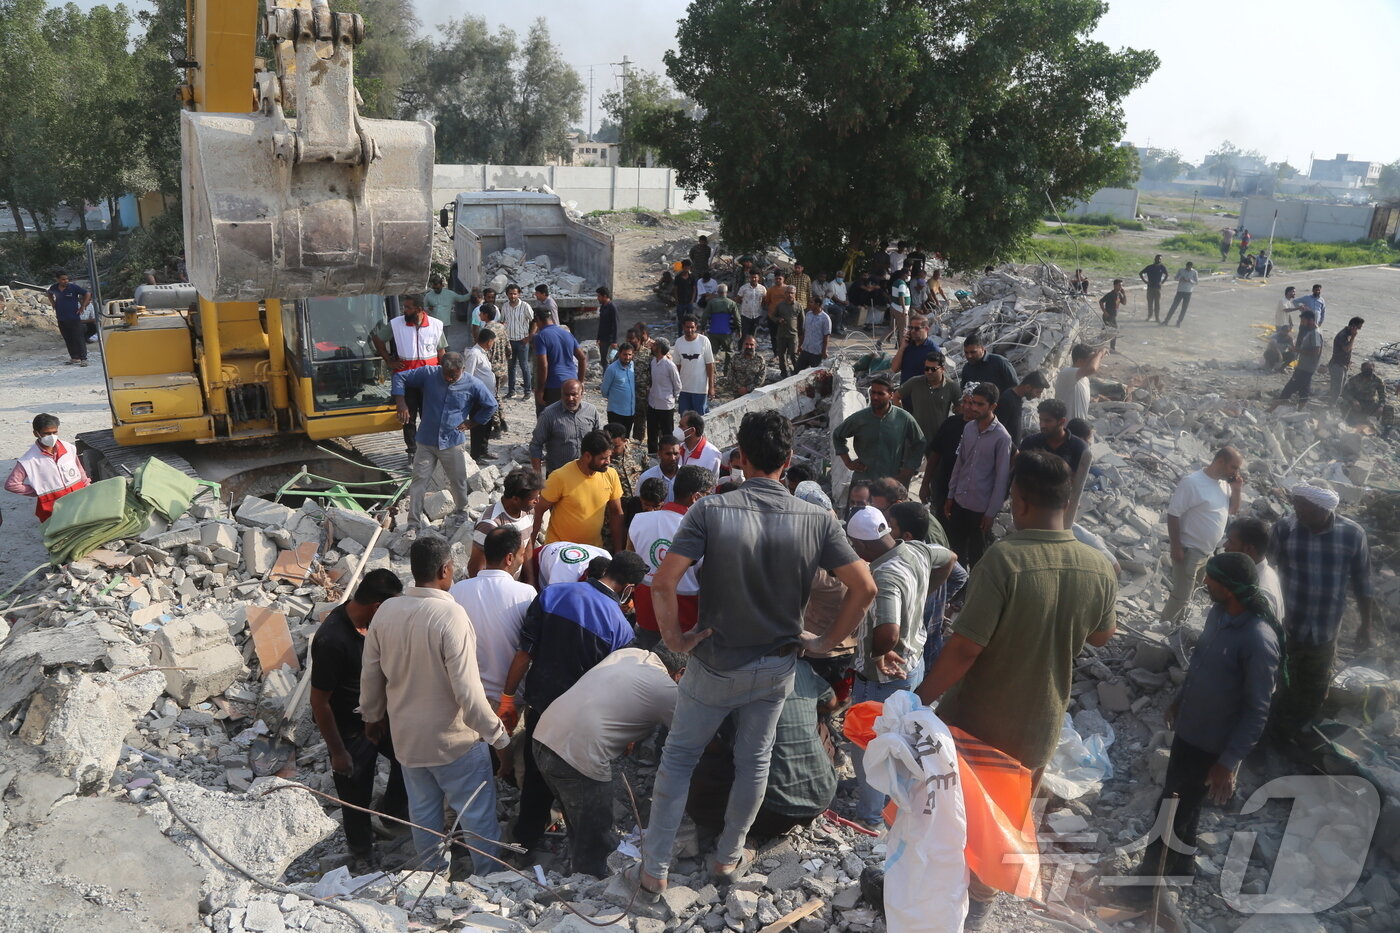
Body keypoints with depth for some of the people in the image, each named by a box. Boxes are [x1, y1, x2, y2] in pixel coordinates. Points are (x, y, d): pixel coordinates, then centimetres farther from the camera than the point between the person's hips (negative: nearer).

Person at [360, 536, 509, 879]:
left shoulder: (386, 610, -9)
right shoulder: (451, 615, -27)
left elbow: (370, 675, 3)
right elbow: (467, 691, -26)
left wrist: (372, 716, 21)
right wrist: (497, 735, -14)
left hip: (406, 736, 6)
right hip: (455, 739, -6)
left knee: (423, 812, 23)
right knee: (477, 813, 14)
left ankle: (438, 872, 41)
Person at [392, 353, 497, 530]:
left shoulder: (472, 385, -9)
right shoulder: (428, 374, -8)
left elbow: (490, 406, 4)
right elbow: (400, 376, 1)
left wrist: (470, 422, 1)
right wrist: (401, 403, -10)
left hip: (453, 443, 0)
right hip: (425, 441, 0)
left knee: (458, 481, 13)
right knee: (419, 481, 1)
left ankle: (461, 512, 39)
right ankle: (413, 524, 9)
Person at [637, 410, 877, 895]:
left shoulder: (710, 510, -18)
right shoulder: (817, 519, -11)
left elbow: (662, 583, -25)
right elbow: (864, 587, -10)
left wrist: (675, 638, -11)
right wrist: (828, 642, 0)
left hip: (715, 665, -2)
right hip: (777, 668, 2)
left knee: (678, 757, 15)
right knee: (754, 762, 20)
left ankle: (654, 869, 22)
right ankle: (729, 857, 37)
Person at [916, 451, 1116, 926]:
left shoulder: (1005, 557, -28)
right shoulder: (1099, 569, -10)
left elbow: (964, 648, -27)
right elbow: (1102, 636, 9)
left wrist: (920, 699, -15)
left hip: (977, 722, -4)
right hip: (1038, 727, 4)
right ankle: (978, 907, 43)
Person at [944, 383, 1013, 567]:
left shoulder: (1002, 437, -16)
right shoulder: (969, 427, 2)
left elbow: (1002, 478, -13)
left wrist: (991, 512, -12)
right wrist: (950, 495, 11)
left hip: (982, 508, -5)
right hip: (960, 502, 5)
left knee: (976, 556, 9)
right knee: (956, 552, 15)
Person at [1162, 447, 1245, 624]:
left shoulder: (1224, 483, 2)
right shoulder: (1191, 482, -21)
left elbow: (1233, 510, 13)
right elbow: (1173, 514, -20)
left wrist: (1237, 489, -5)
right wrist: (1176, 547, -20)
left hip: (1209, 551, 8)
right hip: (1189, 550, -8)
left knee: (1187, 592, 21)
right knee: (1181, 596, 0)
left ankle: (1175, 626, 35)